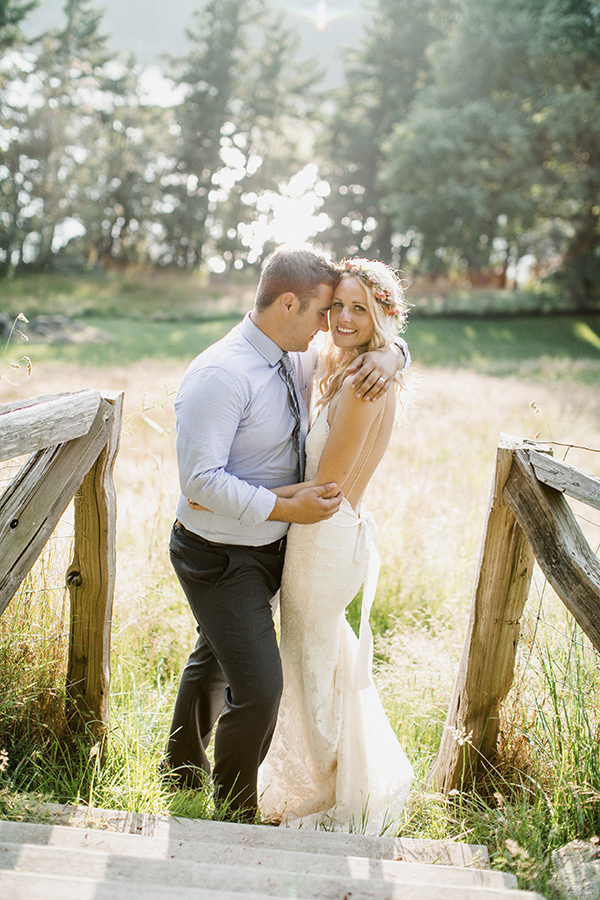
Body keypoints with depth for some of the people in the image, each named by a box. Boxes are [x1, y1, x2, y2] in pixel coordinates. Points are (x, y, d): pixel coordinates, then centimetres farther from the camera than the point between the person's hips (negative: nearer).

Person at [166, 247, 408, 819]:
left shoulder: (299, 358, -1)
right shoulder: (220, 374, -26)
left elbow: (372, 337, 11)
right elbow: (200, 479, -30)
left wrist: (387, 356, -14)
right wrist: (287, 509, -29)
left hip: (266, 548, 9)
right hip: (220, 556, -9)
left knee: (214, 662, 25)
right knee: (259, 690, -8)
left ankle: (183, 775, 48)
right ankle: (235, 815, 16)